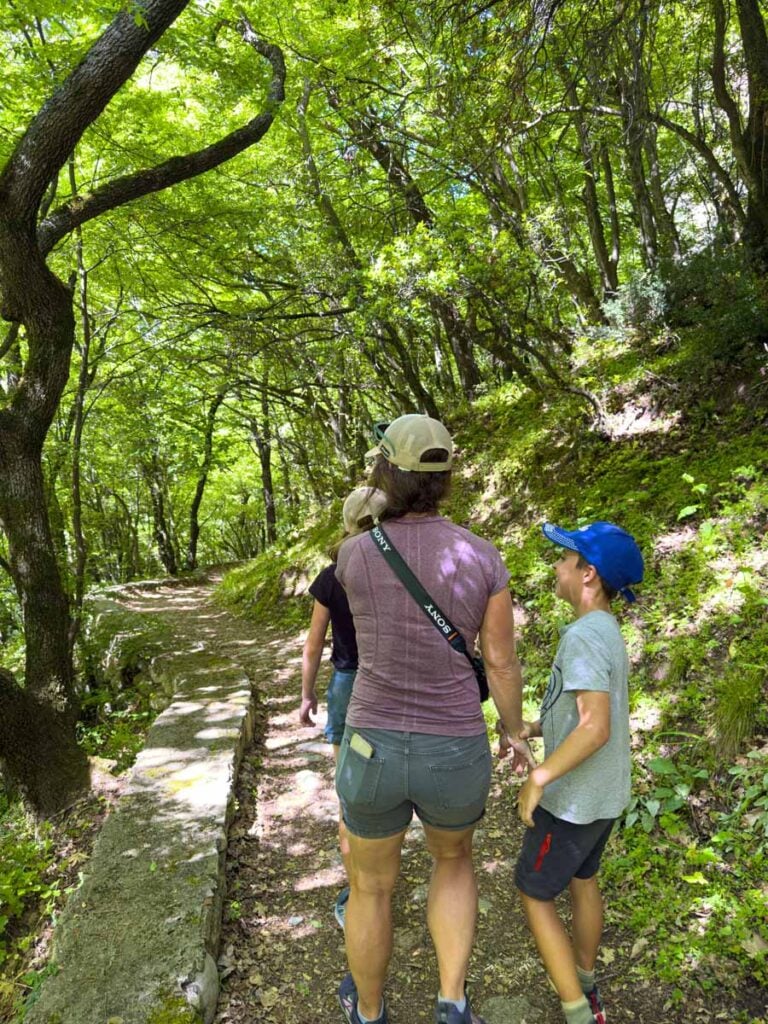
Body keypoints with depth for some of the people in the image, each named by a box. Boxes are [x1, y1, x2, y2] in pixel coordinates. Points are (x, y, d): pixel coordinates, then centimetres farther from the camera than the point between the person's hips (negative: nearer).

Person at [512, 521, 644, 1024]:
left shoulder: (584, 636, -27)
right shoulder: (608, 632, 3)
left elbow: (597, 727, -32)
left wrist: (538, 778, -24)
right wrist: (529, 730, 10)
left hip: (574, 800, -9)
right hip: (606, 793, 9)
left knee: (534, 893, 8)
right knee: (582, 879, 25)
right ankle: (587, 984, 42)